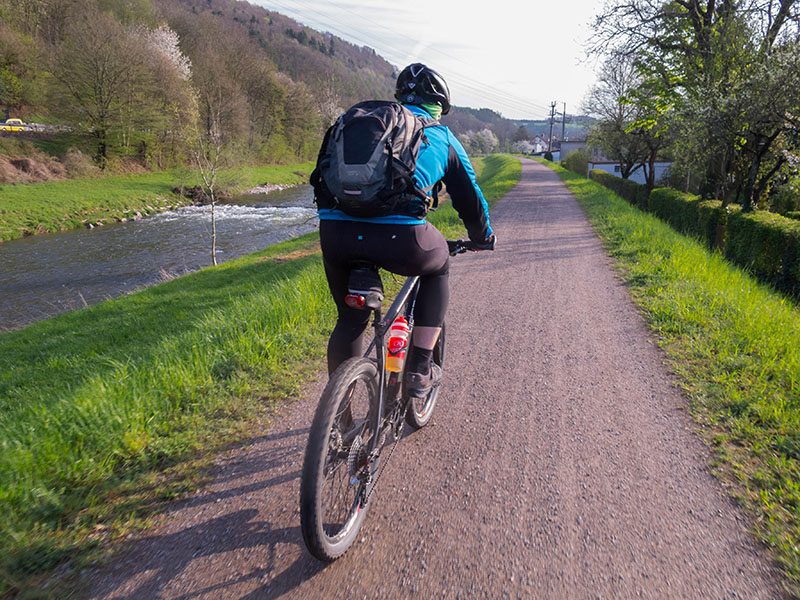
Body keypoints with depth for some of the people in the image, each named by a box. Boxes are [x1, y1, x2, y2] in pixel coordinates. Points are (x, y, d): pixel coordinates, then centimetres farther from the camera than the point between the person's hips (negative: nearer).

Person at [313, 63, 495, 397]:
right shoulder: (442, 137, 23)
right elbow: (469, 197, 30)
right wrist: (483, 237, 49)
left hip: (334, 231, 3)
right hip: (399, 235, -3)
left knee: (350, 319, 24)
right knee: (437, 268, 30)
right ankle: (420, 369, 24)